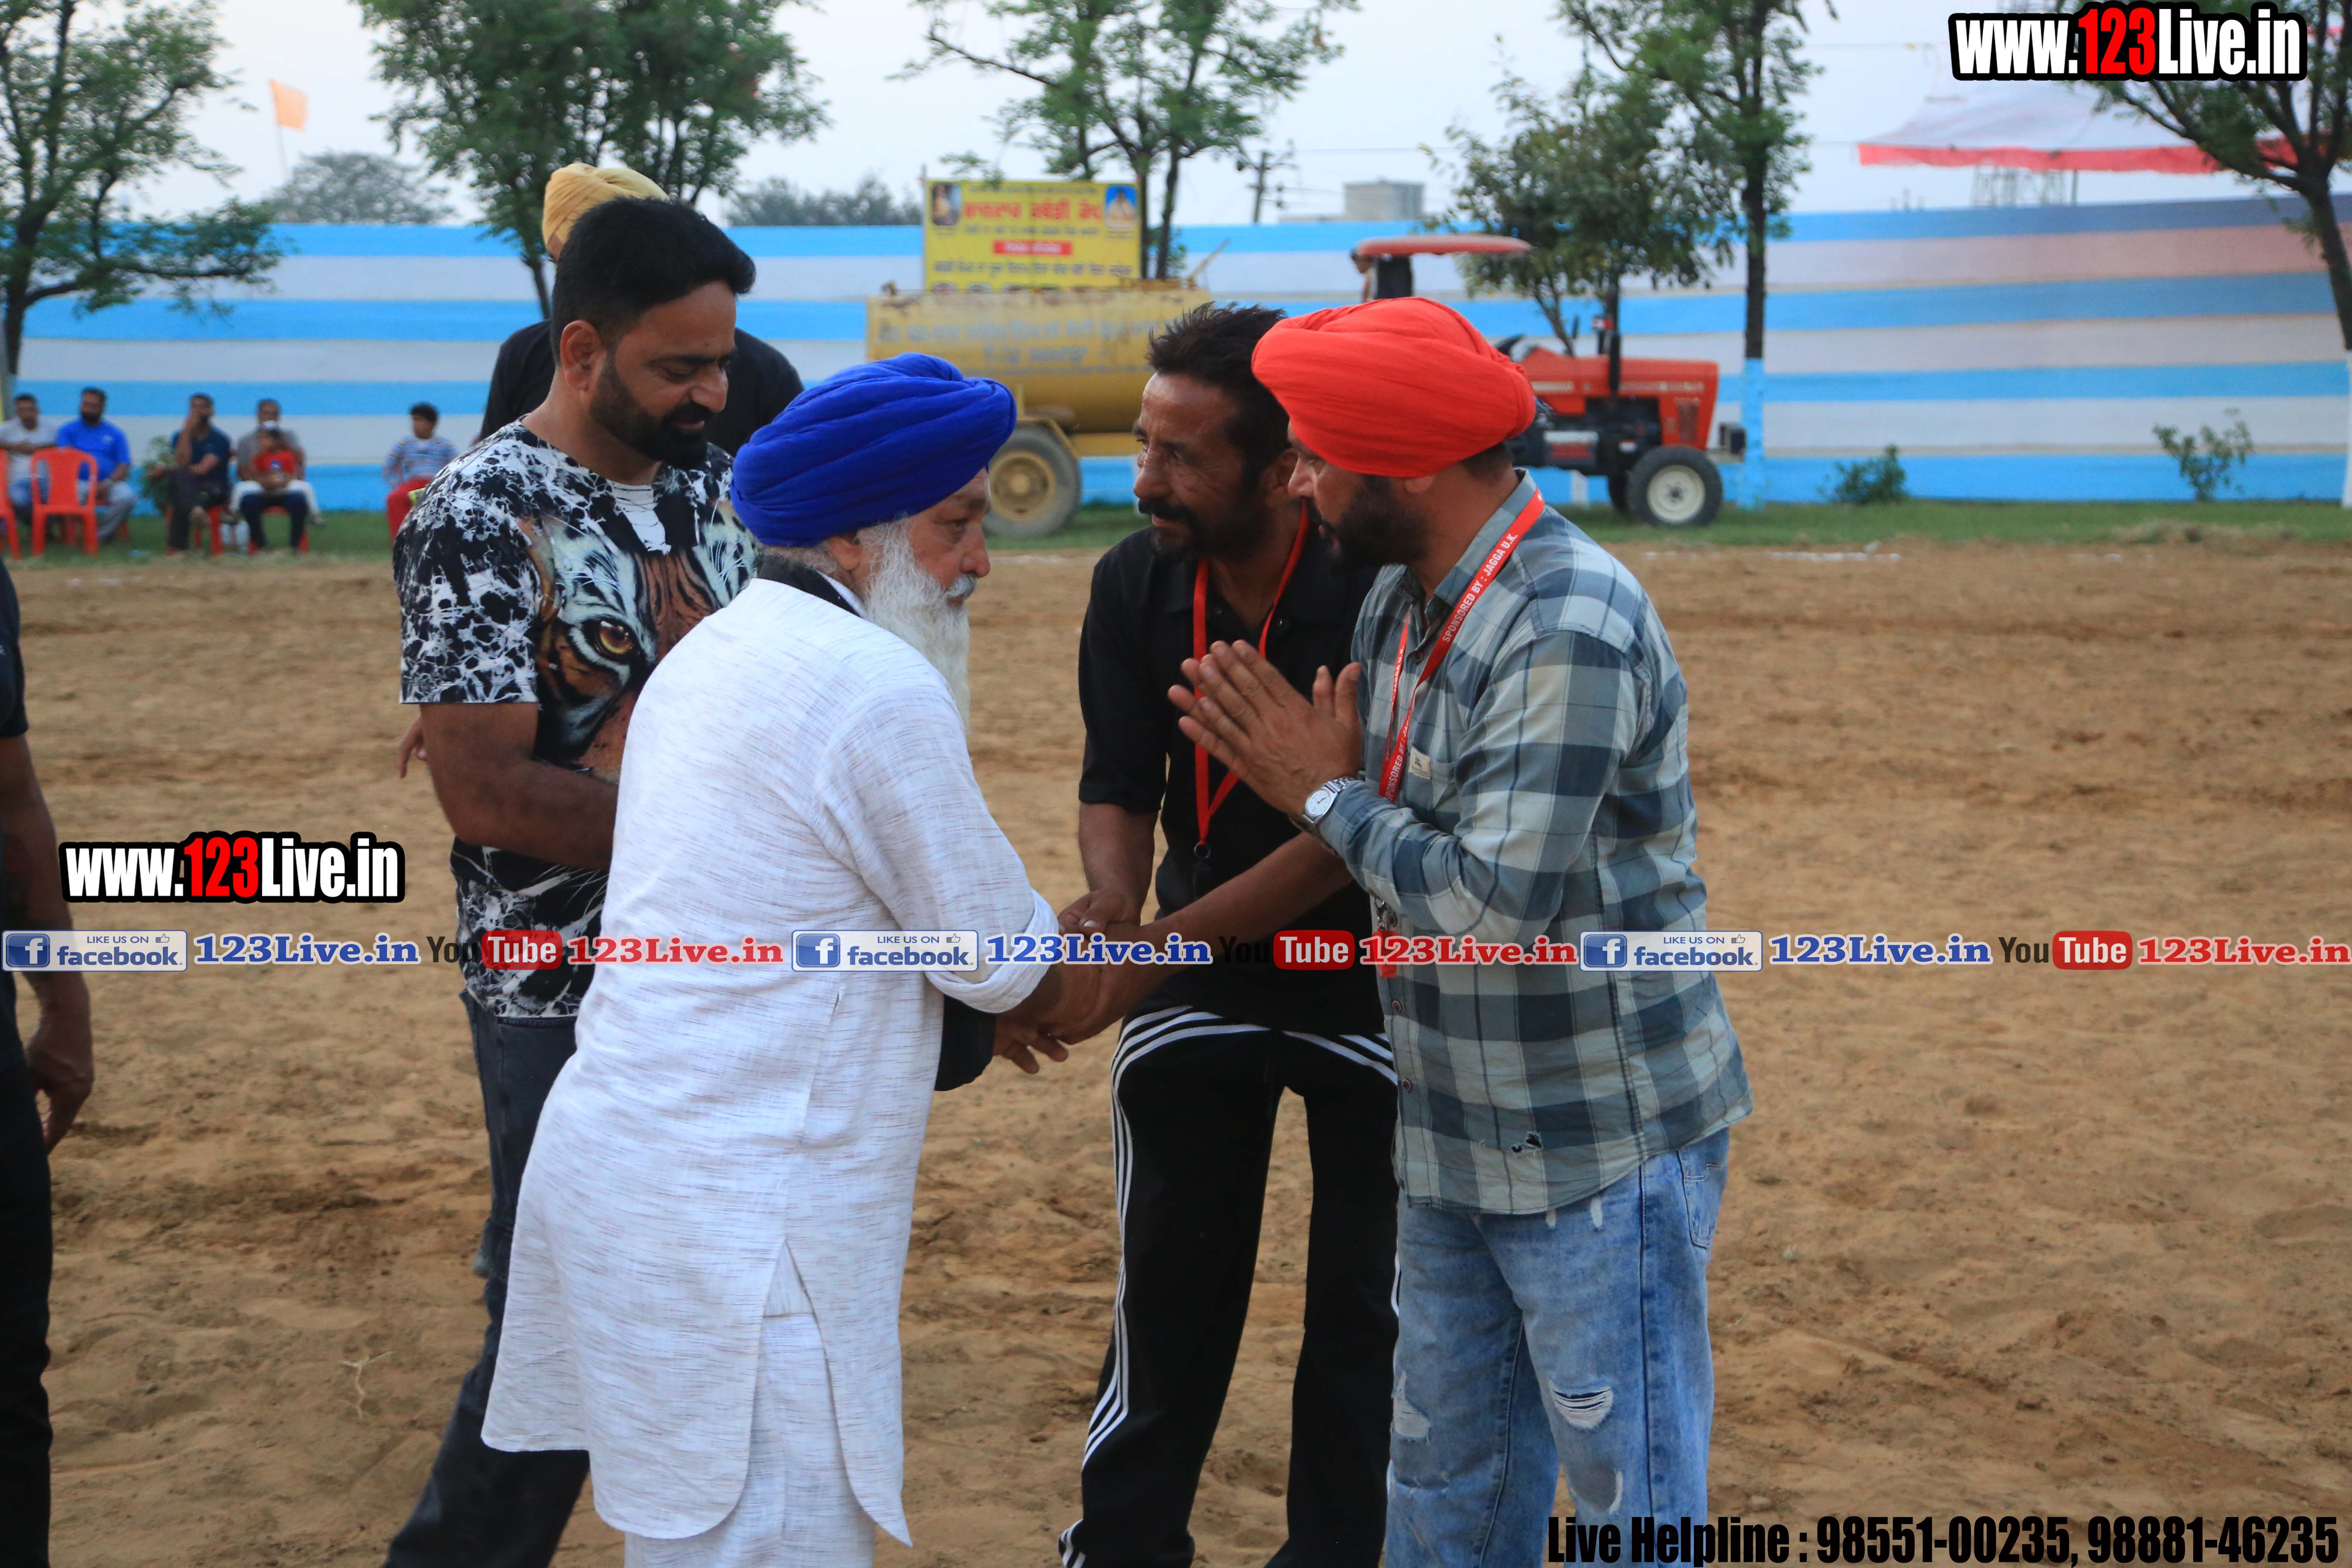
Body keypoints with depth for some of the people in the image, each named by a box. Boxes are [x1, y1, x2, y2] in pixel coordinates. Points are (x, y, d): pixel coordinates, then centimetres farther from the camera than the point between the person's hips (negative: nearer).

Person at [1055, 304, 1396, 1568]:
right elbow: (1119, 783, -3)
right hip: (1197, 981, 4)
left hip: (1370, 975, -3)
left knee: (1363, 1303, 8)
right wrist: (1110, 909, -24)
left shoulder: (1379, 588, -25)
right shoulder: (1138, 583, -10)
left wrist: (1186, 933, -34)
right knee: (1170, 1278, 11)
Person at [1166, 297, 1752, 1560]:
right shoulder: (1398, 600, 6)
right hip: (1456, 1137, 9)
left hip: (1601, 1150, -9)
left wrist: (1328, 795, -16)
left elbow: (1495, 904, -27)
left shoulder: (1572, 627, -24)